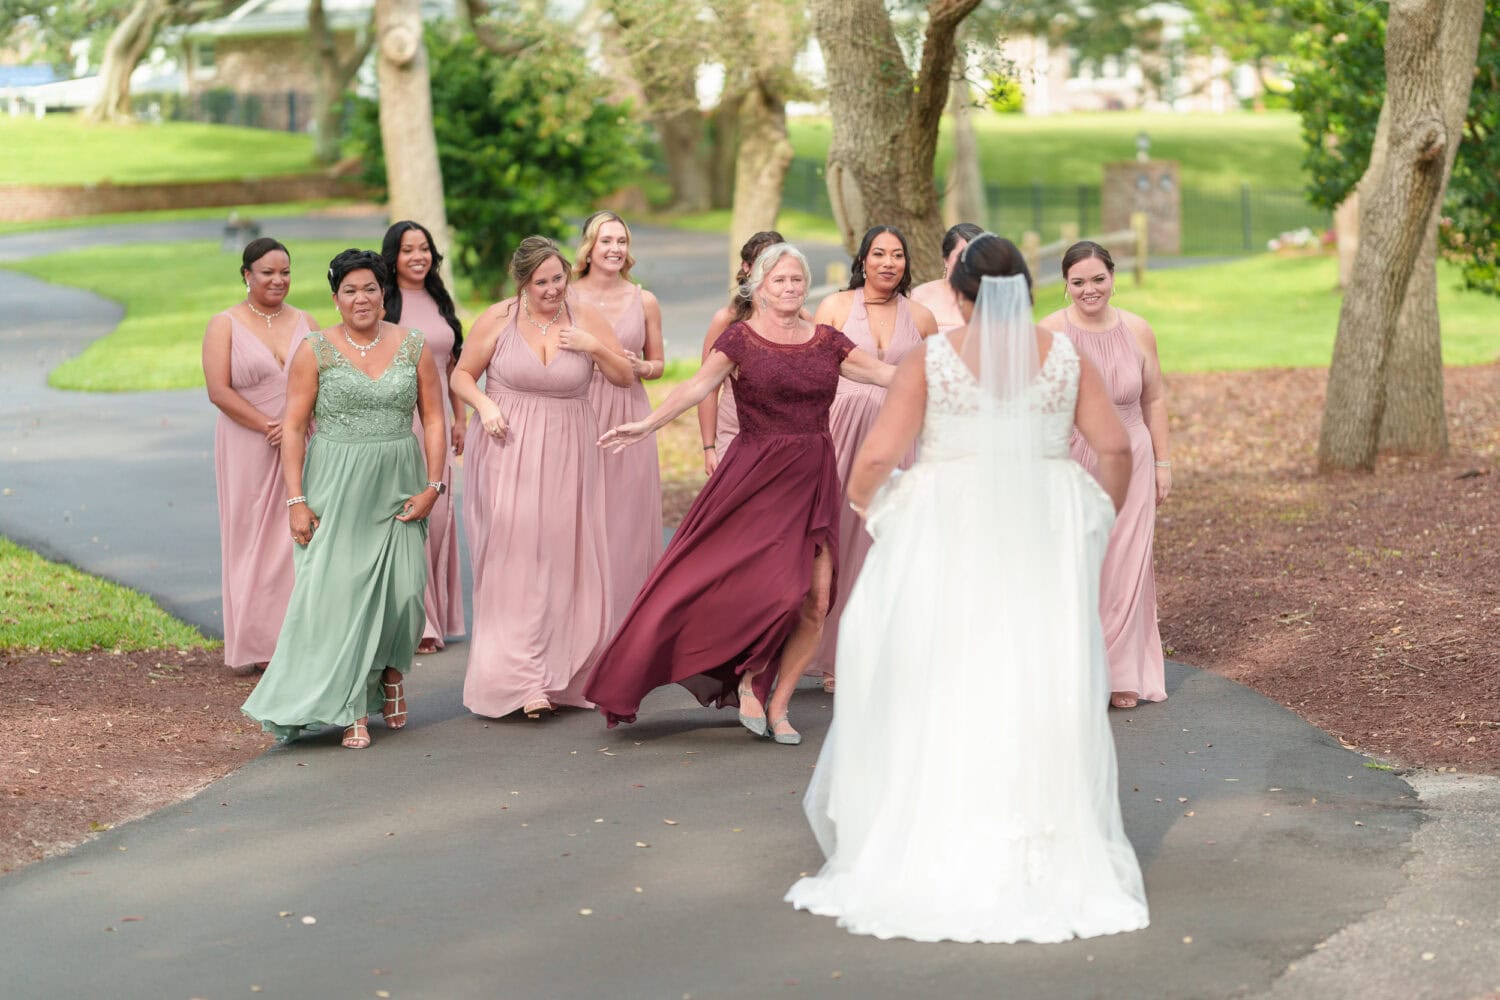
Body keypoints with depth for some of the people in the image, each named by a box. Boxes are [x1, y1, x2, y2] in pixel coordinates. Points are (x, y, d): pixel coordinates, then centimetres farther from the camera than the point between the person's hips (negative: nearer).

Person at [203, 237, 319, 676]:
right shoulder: (226, 325, 1)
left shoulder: (305, 323, 11)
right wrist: (269, 427, -14)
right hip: (249, 452, -3)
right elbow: (219, 391, -8)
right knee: (251, 542, 0)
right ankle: (251, 646, 6)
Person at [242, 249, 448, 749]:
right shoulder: (315, 351, 0)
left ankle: (390, 669, 28)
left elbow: (433, 418, 8)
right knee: (338, 591, -7)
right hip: (335, 489, -2)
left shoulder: (413, 347, 6)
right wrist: (296, 500, -8)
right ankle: (351, 710, -1)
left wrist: (433, 485, -2)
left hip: (397, 488, 2)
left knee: (402, 590, -4)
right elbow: (294, 428, -1)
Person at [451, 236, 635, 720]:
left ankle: (565, 674, 17)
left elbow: (626, 377, 7)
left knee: (564, 559, 5)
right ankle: (521, 680, -10)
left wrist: (596, 348, -10)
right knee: (514, 559, -9)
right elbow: (462, 375, 7)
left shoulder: (586, 318, 2)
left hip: (565, 455, 2)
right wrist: (484, 404, -12)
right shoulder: (497, 319, -2)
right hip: (507, 450, -2)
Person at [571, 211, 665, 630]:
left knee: (627, 515, 2)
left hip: (628, 415, 2)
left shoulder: (644, 301, 7)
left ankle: (624, 618, 11)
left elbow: (658, 363, 15)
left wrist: (639, 367, -6)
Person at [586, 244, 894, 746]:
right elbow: (697, 387, -8)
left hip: (814, 480, 4)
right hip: (758, 478, -4)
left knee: (816, 601, -1)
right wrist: (646, 425, -19)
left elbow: (885, 373, 9)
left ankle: (778, 705, 14)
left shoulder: (827, 341, 9)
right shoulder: (740, 338, -1)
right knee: (783, 590, -15)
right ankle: (749, 679, 11)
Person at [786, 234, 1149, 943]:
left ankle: (927, 859, 9)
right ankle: (1048, 860, 12)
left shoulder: (931, 359, -6)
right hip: (1042, 543, 2)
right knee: (1039, 693, 9)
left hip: (947, 540, -2)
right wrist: (1104, 515, 16)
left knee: (938, 693, 7)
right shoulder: (1065, 356, 1)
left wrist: (861, 499, 10)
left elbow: (877, 456, -10)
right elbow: (1115, 447, -1)